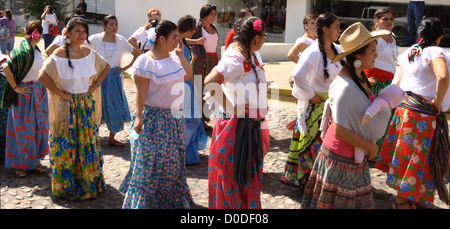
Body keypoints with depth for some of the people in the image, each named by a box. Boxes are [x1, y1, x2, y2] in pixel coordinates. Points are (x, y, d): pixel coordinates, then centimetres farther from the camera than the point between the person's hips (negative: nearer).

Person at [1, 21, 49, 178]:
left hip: (39, 93, 8)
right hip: (25, 93, -8)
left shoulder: (35, 49, 4)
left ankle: (35, 160, 26)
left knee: (39, 127, 13)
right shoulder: (23, 51, -22)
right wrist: (15, 87, -17)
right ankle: (22, 164, 18)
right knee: (24, 129, 3)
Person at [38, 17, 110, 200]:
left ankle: (89, 181, 29)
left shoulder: (90, 53, 1)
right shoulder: (59, 54, -14)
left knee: (88, 142, 13)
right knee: (66, 144, 4)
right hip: (67, 106, -5)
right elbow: (43, 76, -21)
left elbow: (105, 67, 16)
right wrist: (60, 94, -18)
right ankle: (66, 184, 19)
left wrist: (95, 85, 5)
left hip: (87, 105, 5)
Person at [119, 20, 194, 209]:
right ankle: (146, 200, 17)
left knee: (173, 161, 17)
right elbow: (141, 92, -17)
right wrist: (138, 117, -21)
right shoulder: (146, 61, -15)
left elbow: (189, 76, 12)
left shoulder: (174, 57, 5)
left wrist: (181, 56, 0)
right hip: (154, 117, -7)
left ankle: (171, 198, 34)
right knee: (150, 163, 1)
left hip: (175, 117, 7)